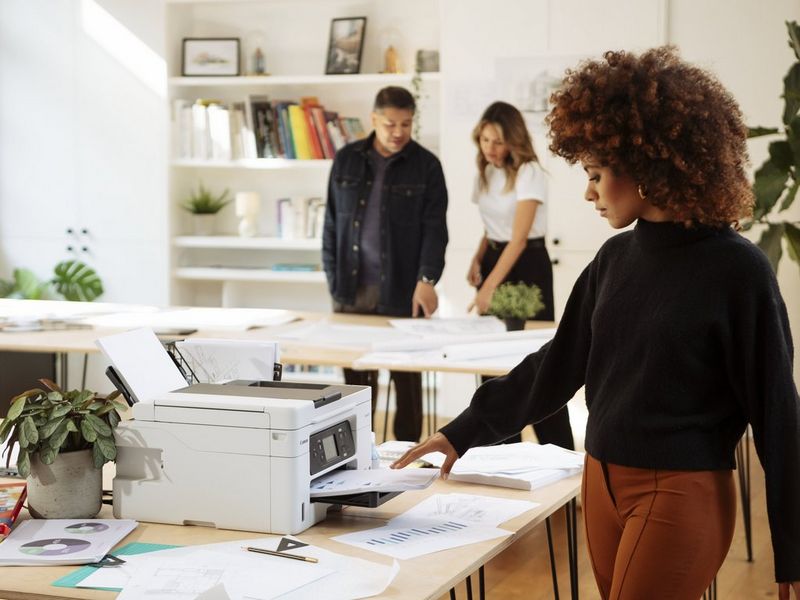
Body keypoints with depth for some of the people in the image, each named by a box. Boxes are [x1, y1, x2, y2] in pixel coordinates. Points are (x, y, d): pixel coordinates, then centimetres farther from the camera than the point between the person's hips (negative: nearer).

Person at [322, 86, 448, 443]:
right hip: (353, 289, 2)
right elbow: (332, 223, 11)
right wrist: (333, 278, 6)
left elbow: (434, 228, -5)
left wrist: (427, 279, -18)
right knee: (356, 375, 6)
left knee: (406, 377, 6)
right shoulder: (347, 160, 7)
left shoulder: (426, 166, 0)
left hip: (402, 291, -2)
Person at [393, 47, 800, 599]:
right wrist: (464, 432, 14)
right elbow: (557, 366, 15)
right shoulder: (615, 259, 6)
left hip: (681, 495, -6)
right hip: (603, 482, 6)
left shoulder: (737, 270, -13)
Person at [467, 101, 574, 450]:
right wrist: (477, 259, 2)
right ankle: (504, 444, 14)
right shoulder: (485, 172, 8)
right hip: (495, 257, 7)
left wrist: (490, 286, -26)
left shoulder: (528, 172, -15)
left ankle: (560, 451, 4)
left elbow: (519, 237, -21)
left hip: (527, 265, -7)